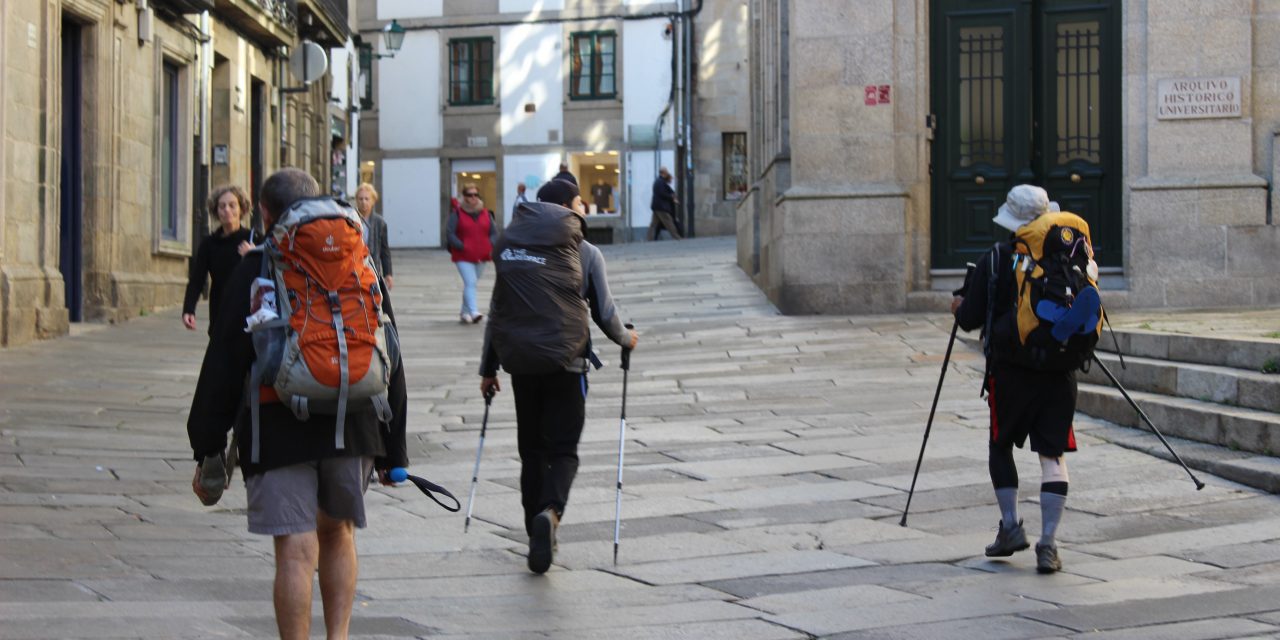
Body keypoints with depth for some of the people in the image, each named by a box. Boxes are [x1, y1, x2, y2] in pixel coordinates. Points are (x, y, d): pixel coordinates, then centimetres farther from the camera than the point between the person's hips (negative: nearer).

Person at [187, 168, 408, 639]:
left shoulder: (254, 271, -2)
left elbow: (222, 367, -4)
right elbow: (390, 365, 10)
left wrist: (207, 450, 1)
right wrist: (392, 451, 16)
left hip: (278, 432, -3)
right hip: (353, 430, 4)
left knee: (296, 551, -2)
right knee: (337, 534, 19)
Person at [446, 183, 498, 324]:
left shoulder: (486, 213, 7)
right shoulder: (457, 213, -5)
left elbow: (494, 233, 11)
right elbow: (449, 232, -8)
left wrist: (490, 246, -7)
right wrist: (461, 247, -16)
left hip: (481, 257, 5)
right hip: (463, 257, -5)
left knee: (471, 284, 14)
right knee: (470, 283, -17)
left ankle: (465, 312, 27)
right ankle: (473, 312, -27)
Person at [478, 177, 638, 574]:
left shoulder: (516, 249, 4)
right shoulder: (586, 253, -4)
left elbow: (496, 313, 5)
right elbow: (605, 314, -1)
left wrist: (487, 368, 12)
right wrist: (625, 339, 20)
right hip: (567, 364, -3)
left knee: (531, 448, 13)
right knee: (563, 449, 1)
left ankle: (538, 532, 16)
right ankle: (550, 511, -26)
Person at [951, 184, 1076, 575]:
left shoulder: (994, 261, -7)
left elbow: (969, 320, -6)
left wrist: (959, 308, 16)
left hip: (1010, 370, -1)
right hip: (1059, 371, 2)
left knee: (999, 445, 18)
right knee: (1053, 455, 3)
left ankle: (1010, 526, 10)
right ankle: (1048, 545, -4)